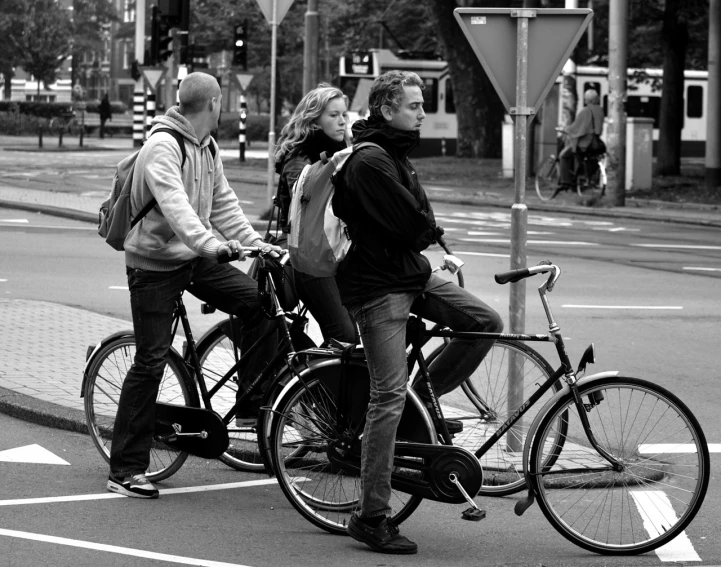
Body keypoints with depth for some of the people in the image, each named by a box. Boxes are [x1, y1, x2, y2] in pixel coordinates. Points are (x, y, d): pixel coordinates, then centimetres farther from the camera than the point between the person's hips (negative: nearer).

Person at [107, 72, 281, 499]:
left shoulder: (207, 147, 9)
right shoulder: (162, 147, -20)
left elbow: (223, 203, 12)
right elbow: (173, 204, -33)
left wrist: (255, 242, 0)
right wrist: (211, 243, -46)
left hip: (194, 258, 8)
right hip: (155, 263, -8)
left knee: (257, 299, -9)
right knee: (151, 361, -7)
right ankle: (126, 470, -1)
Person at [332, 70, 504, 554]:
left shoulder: (394, 153, 15)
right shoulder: (370, 160, -19)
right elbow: (412, 226, -22)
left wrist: (425, 233, -1)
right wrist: (432, 233, -1)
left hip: (413, 274, 9)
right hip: (379, 286, -9)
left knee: (487, 322, -1)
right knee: (389, 398, -8)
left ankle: (422, 398, 14)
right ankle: (372, 517, -3)